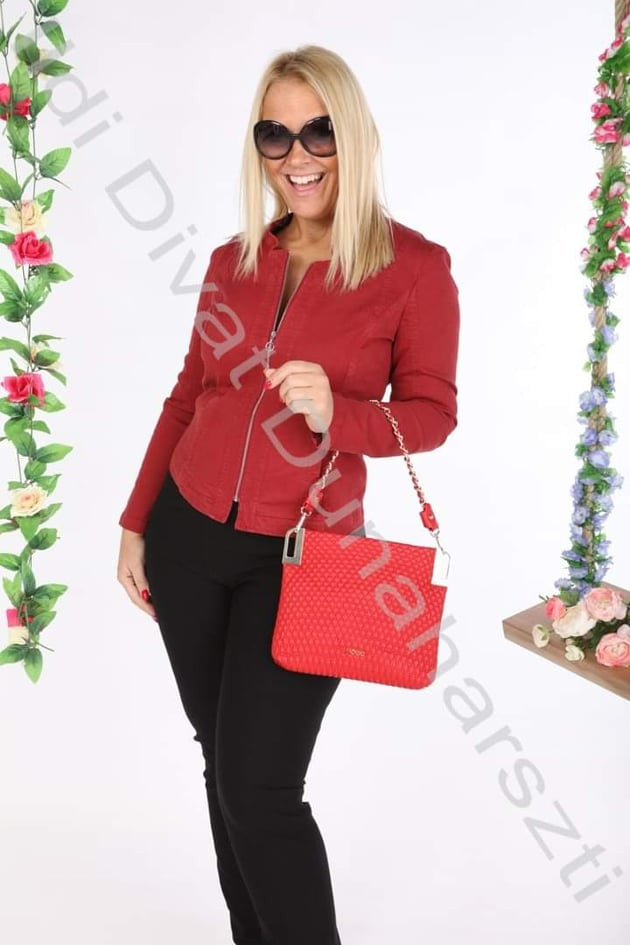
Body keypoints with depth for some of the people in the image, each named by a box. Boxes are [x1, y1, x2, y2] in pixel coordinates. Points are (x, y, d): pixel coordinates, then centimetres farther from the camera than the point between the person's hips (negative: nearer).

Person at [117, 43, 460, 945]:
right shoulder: (233, 260, 5)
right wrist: (136, 523, 13)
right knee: (223, 761, 15)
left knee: (259, 789, -6)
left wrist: (335, 414, -25)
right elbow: (187, 396, 11)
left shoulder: (414, 266, -8)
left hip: (301, 556, -5)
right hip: (188, 536, 5)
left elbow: (433, 413, -6)